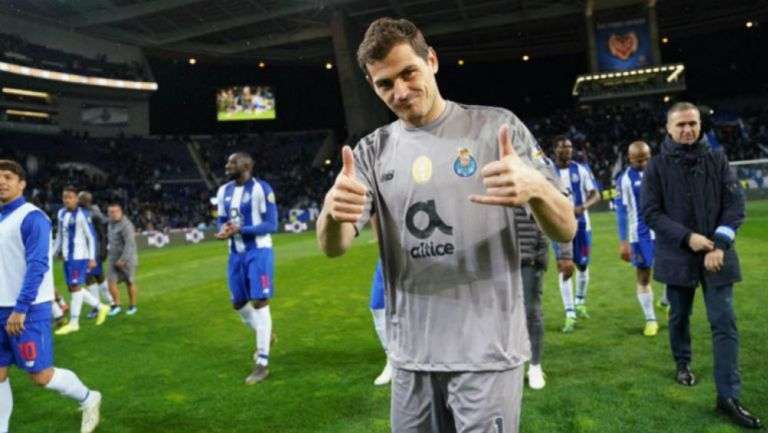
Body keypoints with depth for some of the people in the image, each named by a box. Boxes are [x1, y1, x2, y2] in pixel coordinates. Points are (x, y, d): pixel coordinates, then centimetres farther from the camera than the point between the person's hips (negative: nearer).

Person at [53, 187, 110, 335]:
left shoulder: (82, 215, -12)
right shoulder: (61, 213, 10)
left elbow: (91, 237, -11)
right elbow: (60, 235, 20)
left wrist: (92, 258, -14)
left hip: (79, 256, -8)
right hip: (67, 256, 8)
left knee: (75, 287, -3)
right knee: (73, 288, 11)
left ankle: (73, 323, 5)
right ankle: (101, 307, 24)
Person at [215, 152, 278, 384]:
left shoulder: (261, 189, -13)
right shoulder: (224, 191, 9)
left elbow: (271, 225, -15)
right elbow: (221, 220, 16)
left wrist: (239, 230, -25)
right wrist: (223, 229, -10)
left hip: (258, 252, -7)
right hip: (236, 253, 7)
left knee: (260, 302, -7)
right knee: (238, 303, 13)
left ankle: (262, 363, 0)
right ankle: (265, 336, 40)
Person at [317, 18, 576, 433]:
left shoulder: (496, 125, -5)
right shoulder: (373, 150, 3)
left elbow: (565, 230, -7)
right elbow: (333, 247, -5)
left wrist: (536, 187, -29)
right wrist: (332, 212, -29)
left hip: (487, 352, -3)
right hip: (410, 356, 3)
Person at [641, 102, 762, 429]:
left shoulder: (717, 160, 3)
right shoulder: (657, 166, -2)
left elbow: (735, 203, -1)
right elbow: (650, 212, -7)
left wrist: (720, 244, -14)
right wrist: (688, 237, -17)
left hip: (716, 254, 1)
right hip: (677, 255, -1)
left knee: (724, 323, -2)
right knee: (679, 316, 15)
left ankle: (728, 397, 4)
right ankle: (683, 364, 40)